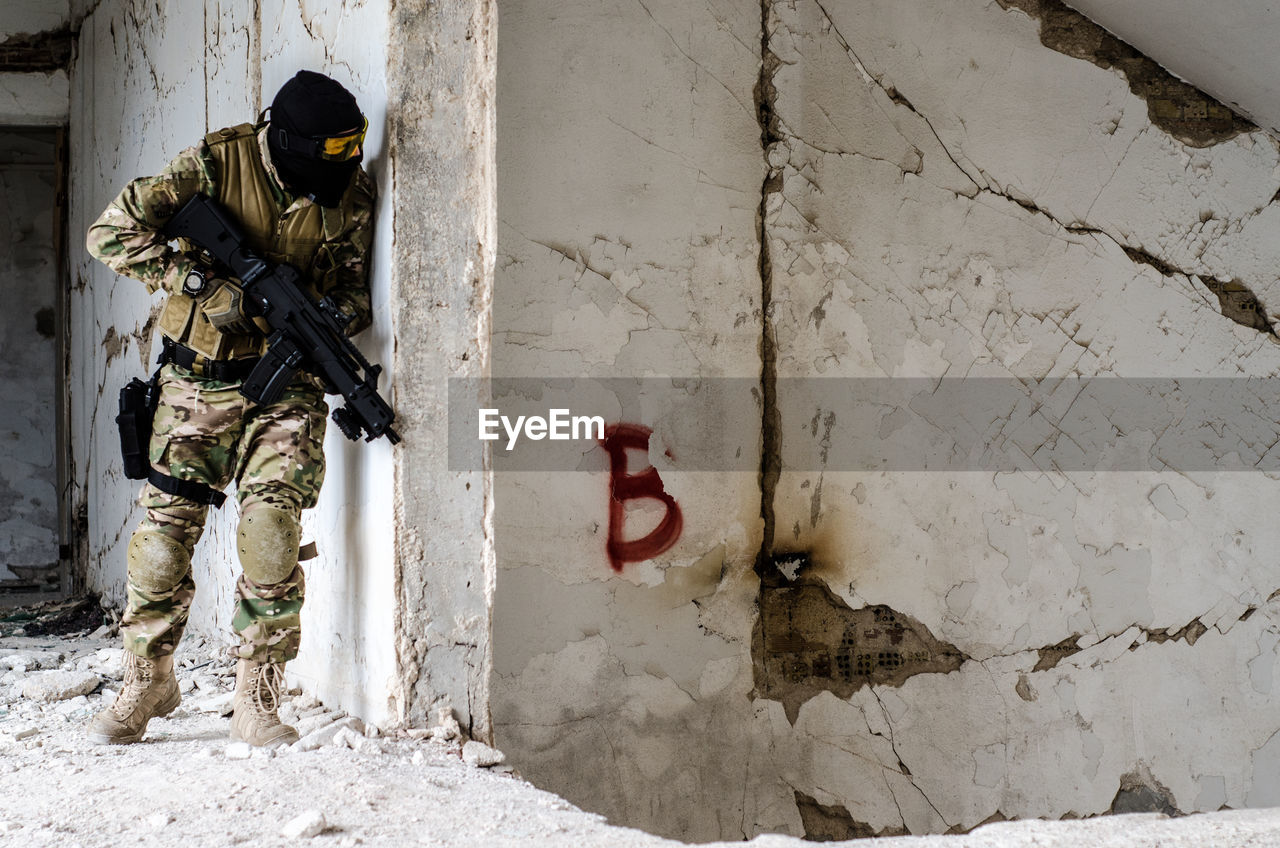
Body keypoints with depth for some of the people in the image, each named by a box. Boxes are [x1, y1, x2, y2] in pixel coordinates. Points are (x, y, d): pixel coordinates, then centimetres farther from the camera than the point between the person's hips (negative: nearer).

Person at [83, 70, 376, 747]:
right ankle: (147, 683, 19)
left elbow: (353, 285, 8)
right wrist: (203, 287, -22)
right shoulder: (216, 163, -13)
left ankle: (257, 703, -1)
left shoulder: (352, 190, -3)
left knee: (272, 532, -11)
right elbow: (112, 233, -14)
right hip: (199, 380, -1)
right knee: (166, 527, -1)